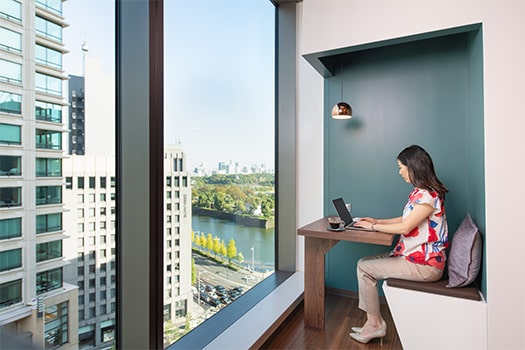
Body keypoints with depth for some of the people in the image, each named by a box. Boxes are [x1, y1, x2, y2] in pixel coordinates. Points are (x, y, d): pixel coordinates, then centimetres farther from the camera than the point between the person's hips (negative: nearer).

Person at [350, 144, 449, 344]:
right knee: (365, 263, 3)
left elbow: (405, 227, -22)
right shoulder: (421, 192, 11)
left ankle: (374, 324, 7)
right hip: (413, 255, 10)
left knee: (364, 268, -9)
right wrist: (378, 221, 11)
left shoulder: (427, 195, -20)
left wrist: (373, 227, -11)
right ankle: (373, 323, 7)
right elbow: (406, 219, 17)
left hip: (423, 264, -10)